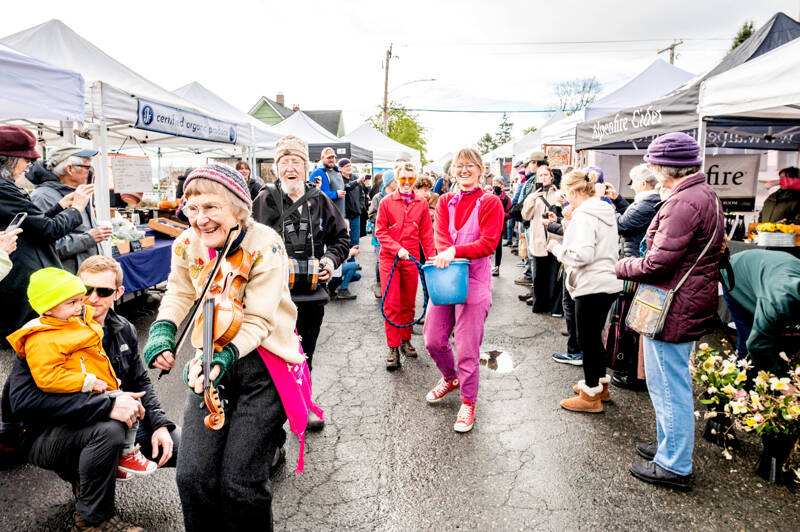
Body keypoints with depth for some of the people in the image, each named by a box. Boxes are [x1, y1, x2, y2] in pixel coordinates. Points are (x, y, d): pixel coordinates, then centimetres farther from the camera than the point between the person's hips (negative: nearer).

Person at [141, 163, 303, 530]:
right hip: (215, 360, 5)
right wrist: (163, 329, -5)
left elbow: (257, 322, -20)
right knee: (192, 476, 0)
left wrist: (223, 357, -35)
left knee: (240, 483, -6)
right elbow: (179, 295, 13)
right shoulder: (187, 244, -3)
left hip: (262, 364, -4)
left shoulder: (265, 245, -18)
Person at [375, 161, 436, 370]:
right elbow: (380, 231, -2)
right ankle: (393, 348, 3)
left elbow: (426, 233, 9)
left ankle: (405, 341, 27)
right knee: (391, 305, -3)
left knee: (408, 304, 12)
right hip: (389, 259, -2)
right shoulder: (386, 202, 0)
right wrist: (397, 249, -14)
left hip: (412, 259, 3)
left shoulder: (422, 203, 6)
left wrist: (432, 257, 3)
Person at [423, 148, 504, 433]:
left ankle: (468, 403, 17)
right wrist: (445, 255, -22)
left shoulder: (490, 203, -2)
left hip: (474, 280, -5)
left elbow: (489, 243, -12)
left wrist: (455, 251, -24)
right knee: (433, 338, 10)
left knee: (467, 346, -2)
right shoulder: (445, 201, 12)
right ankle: (450, 378, 40)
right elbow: (440, 235, -1)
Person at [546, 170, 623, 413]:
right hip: (609, 282, 10)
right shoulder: (606, 211, 13)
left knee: (588, 339, 2)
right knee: (595, 336, 21)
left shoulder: (584, 215, -17)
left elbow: (582, 254, -25)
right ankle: (601, 384, 34)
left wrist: (557, 248, -9)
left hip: (593, 286, -10)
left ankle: (591, 396, 13)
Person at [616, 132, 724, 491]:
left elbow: (659, 264, -25)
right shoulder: (706, 196, 13)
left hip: (672, 309, -11)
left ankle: (674, 467, 15)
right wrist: (637, 263, 10)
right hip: (690, 305, 11)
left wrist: (624, 266, -6)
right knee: (672, 384, 22)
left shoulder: (684, 202, -22)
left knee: (669, 387, 2)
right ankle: (670, 447, 38)